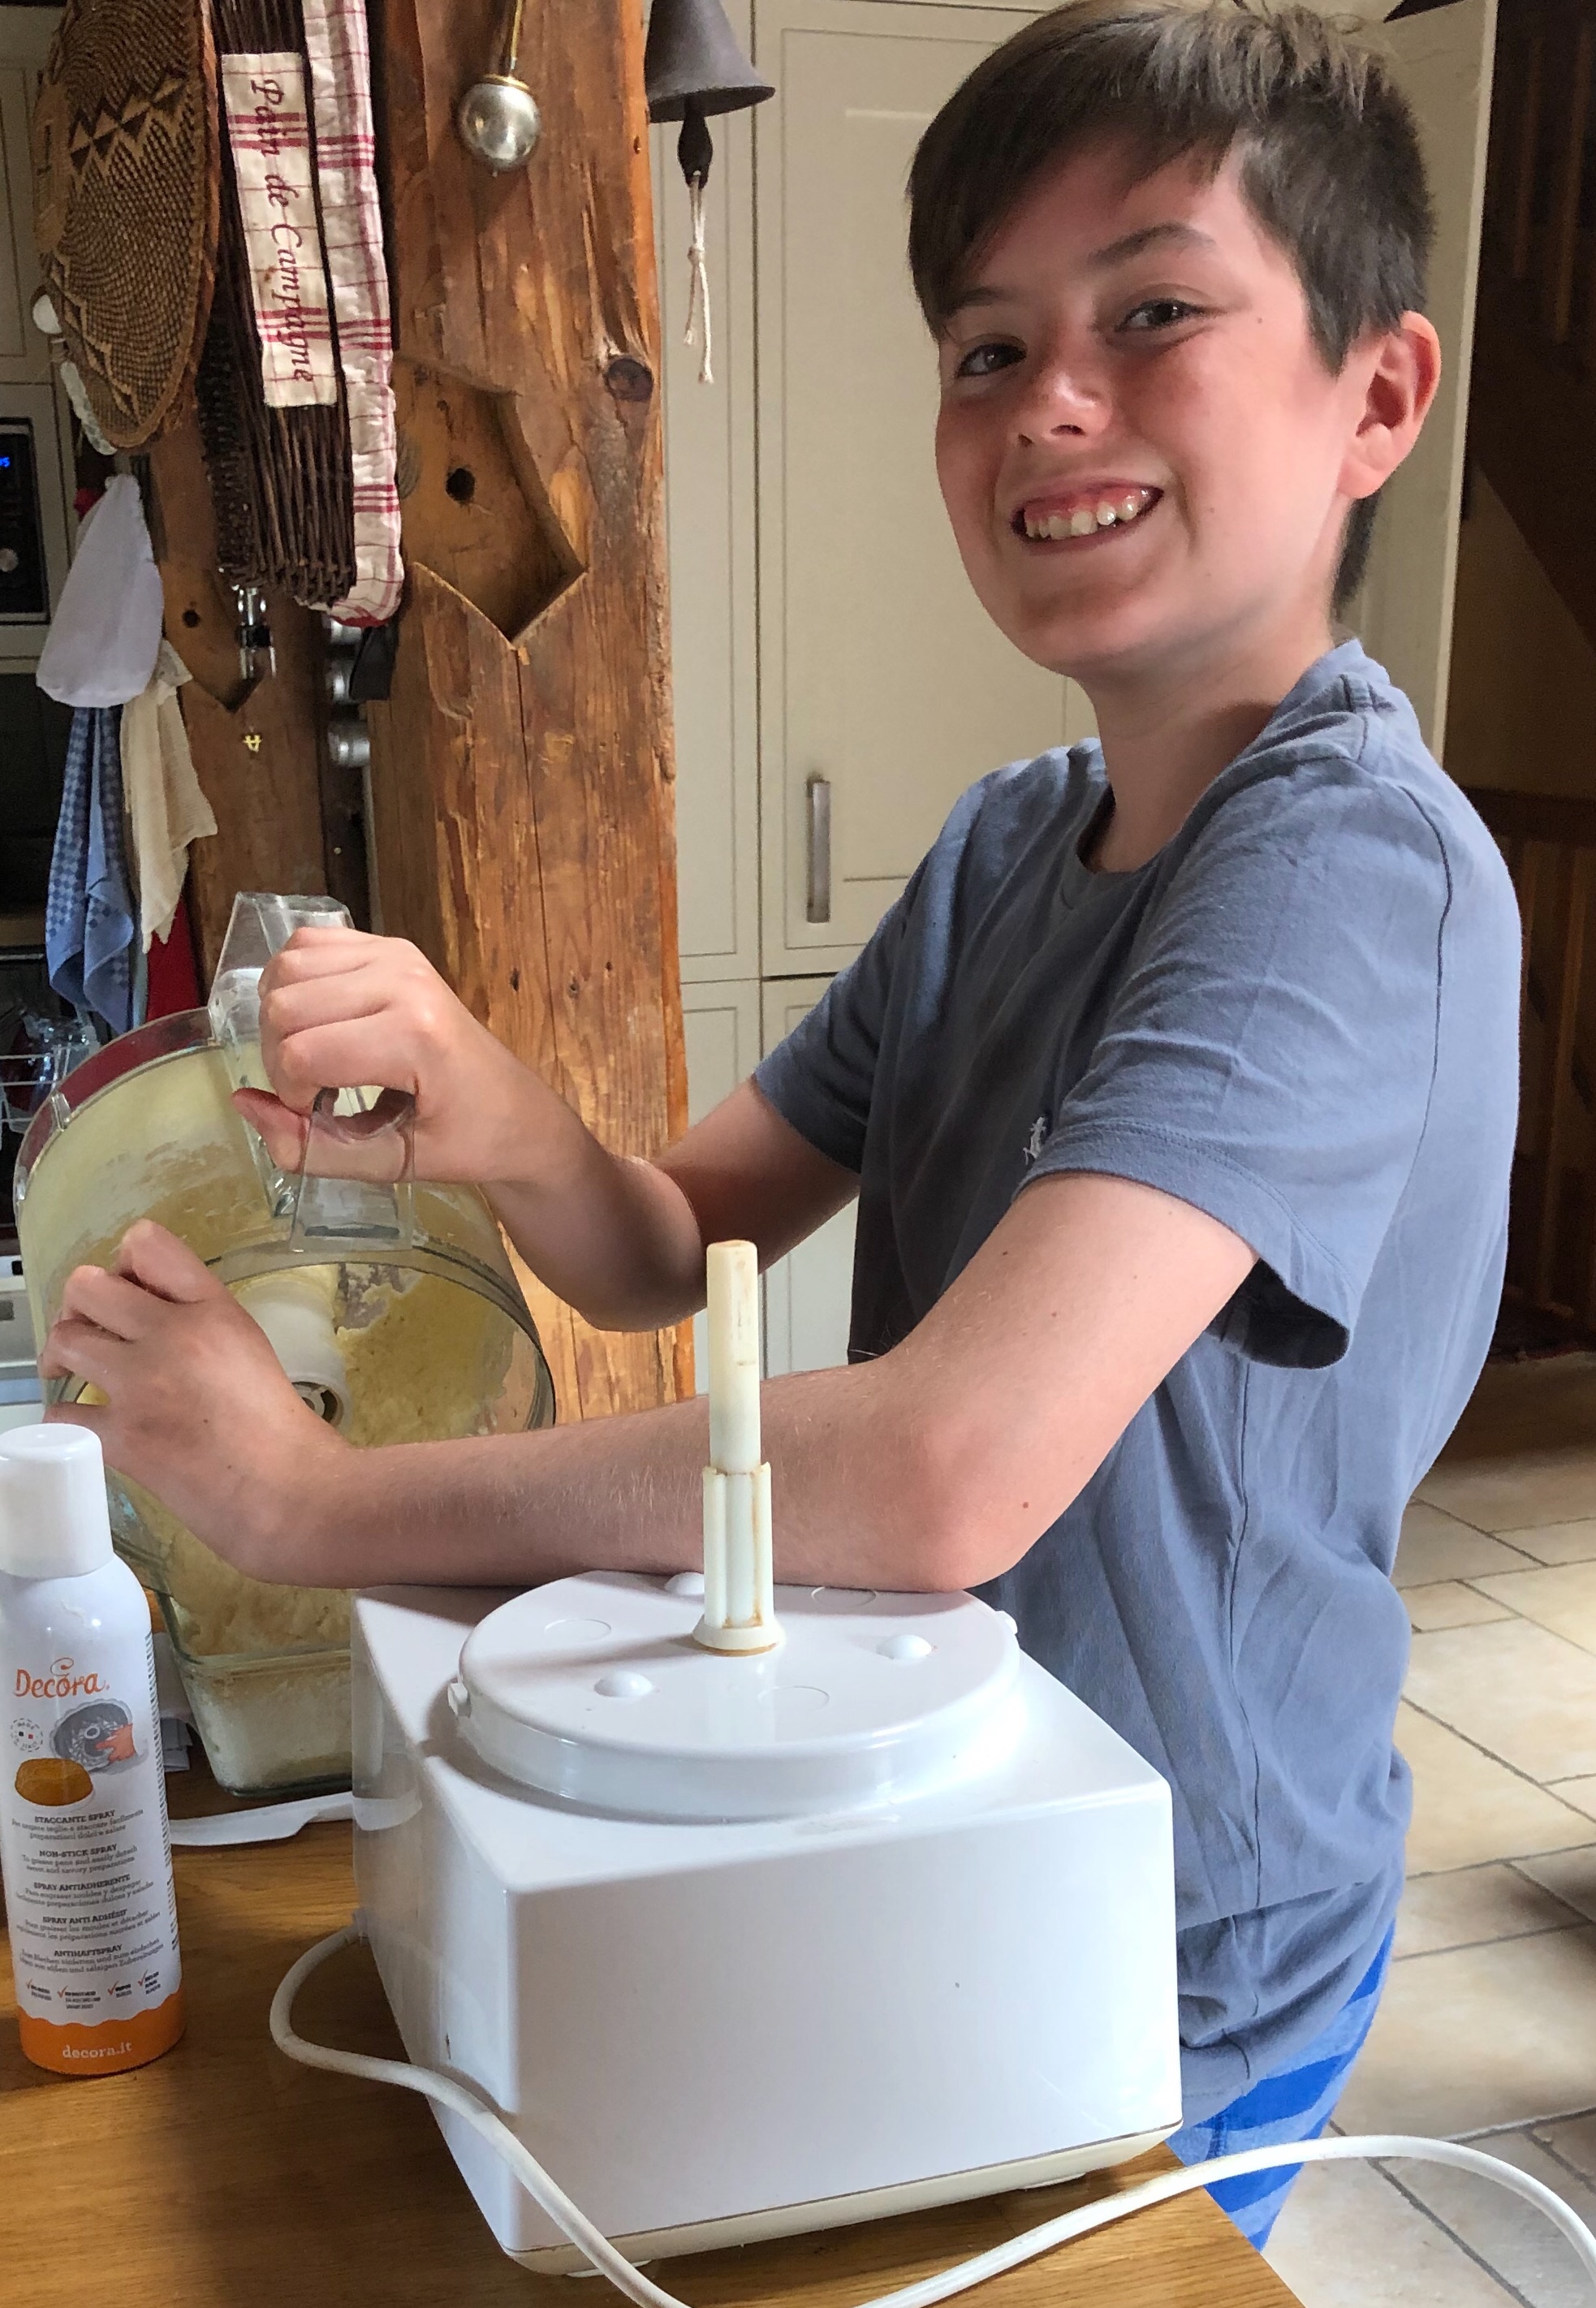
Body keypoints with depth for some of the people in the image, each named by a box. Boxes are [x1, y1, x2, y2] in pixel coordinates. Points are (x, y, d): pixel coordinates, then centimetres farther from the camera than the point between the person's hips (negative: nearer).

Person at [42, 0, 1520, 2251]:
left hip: (1173, 1983, -6)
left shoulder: (1352, 858, -27)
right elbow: (676, 1246, 0)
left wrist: (324, 1496, -28)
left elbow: (948, 1470, -38)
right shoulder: (1006, 842, -2)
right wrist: (503, 1122, -22)